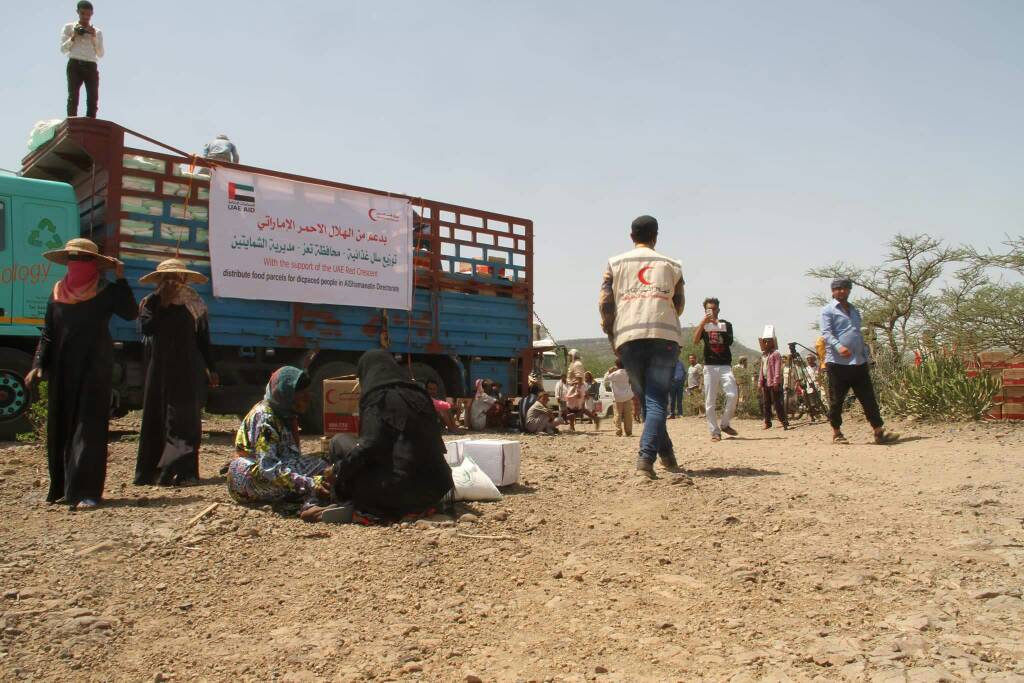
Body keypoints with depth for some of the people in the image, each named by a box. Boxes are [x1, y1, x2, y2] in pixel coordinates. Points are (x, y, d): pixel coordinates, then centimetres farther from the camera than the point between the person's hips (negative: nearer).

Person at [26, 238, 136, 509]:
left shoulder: (106, 292, -2)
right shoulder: (58, 293, 9)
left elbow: (131, 313, -17)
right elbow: (48, 334, 12)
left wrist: (121, 279, -17)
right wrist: (38, 365, 2)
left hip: (95, 368, -5)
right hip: (63, 368, 5)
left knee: (89, 428, -7)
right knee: (60, 428, 10)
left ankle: (87, 492, -8)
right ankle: (63, 487, 23)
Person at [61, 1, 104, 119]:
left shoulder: (97, 32, 18)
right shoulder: (69, 27, 14)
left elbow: (101, 54, 10)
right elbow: (63, 49, 8)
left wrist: (94, 38, -1)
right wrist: (73, 37, -3)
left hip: (91, 67, 2)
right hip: (75, 65, -2)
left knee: (93, 99, -8)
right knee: (73, 97, -13)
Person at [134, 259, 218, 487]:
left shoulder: (193, 304, 6)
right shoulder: (151, 302, 5)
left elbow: (203, 338, 8)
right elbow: (146, 327, -13)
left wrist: (211, 369, 6)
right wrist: (162, 305, -13)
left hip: (188, 370, 0)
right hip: (160, 370, 1)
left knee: (187, 420, -3)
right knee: (156, 418, 4)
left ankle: (185, 471, -2)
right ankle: (150, 471, 10)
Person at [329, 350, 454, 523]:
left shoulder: (378, 396, -4)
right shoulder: (418, 394, 16)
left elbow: (369, 447, -13)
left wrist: (338, 470, 3)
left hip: (401, 489, -7)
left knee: (340, 442, 12)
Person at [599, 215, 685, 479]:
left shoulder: (615, 263, 15)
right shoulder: (671, 265, 17)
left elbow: (604, 302, 4)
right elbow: (679, 305, 14)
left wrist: (612, 338, 12)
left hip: (628, 337, 1)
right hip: (665, 335, -1)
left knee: (646, 398, 13)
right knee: (657, 400, -3)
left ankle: (666, 454, 20)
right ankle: (645, 458, -19)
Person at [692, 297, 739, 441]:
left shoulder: (726, 324, 11)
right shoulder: (703, 326, 12)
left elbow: (729, 341, -5)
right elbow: (695, 340, -8)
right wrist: (703, 322, -17)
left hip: (725, 365, 0)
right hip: (710, 366, 0)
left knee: (733, 395, -16)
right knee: (710, 402, -3)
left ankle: (725, 424, 2)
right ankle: (715, 432, 2)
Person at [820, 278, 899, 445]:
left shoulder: (854, 310, 22)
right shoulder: (828, 310, 0)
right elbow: (826, 333, -12)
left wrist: (866, 356, 21)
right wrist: (839, 346, -30)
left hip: (859, 362, 6)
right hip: (838, 362, -6)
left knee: (869, 398, 2)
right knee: (836, 399, 1)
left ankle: (879, 432, 2)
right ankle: (836, 433, 12)